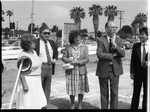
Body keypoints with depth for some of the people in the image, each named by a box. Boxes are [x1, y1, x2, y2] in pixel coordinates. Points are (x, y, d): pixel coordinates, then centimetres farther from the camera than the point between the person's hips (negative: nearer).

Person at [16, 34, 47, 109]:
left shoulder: (33, 52, 7)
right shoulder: (24, 56, -21)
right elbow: (21, 72, -21)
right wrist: (25, 85, -24)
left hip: (35, 82, 9)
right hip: (27, 82, -9)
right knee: (26, 104, 1)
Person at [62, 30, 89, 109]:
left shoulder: (84, 47, 1)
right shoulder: (68, 47, 3)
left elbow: (86, 59, -4)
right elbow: (63, 58, 3)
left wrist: (78, 62, -17)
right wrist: (69, 60, -16)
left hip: (81, 71, 0)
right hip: (71, 71, 0)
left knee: (81, 88, 5)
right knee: (72, 88, 5)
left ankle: (80, 105, 23)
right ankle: (72, 104, 25)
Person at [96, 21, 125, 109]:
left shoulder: (119, 40, 3)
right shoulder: (101, 40, -6)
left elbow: (123, 54, -9)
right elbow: (99, 54, -18)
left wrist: (114, 44, -21)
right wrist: (113, 55, -14)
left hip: (115, 69, 2)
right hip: (103, 69, -2)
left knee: (115, 92, 5)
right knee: (104, 93, 10)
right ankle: (104, 108, 23)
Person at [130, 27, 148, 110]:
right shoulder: (136, 46, 0)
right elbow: (133, 60, 1)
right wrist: (132, 72, -2)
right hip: (138, 71, 0)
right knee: (136, 92, 9)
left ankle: (145, 107, 27)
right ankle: (134, 107, 22)